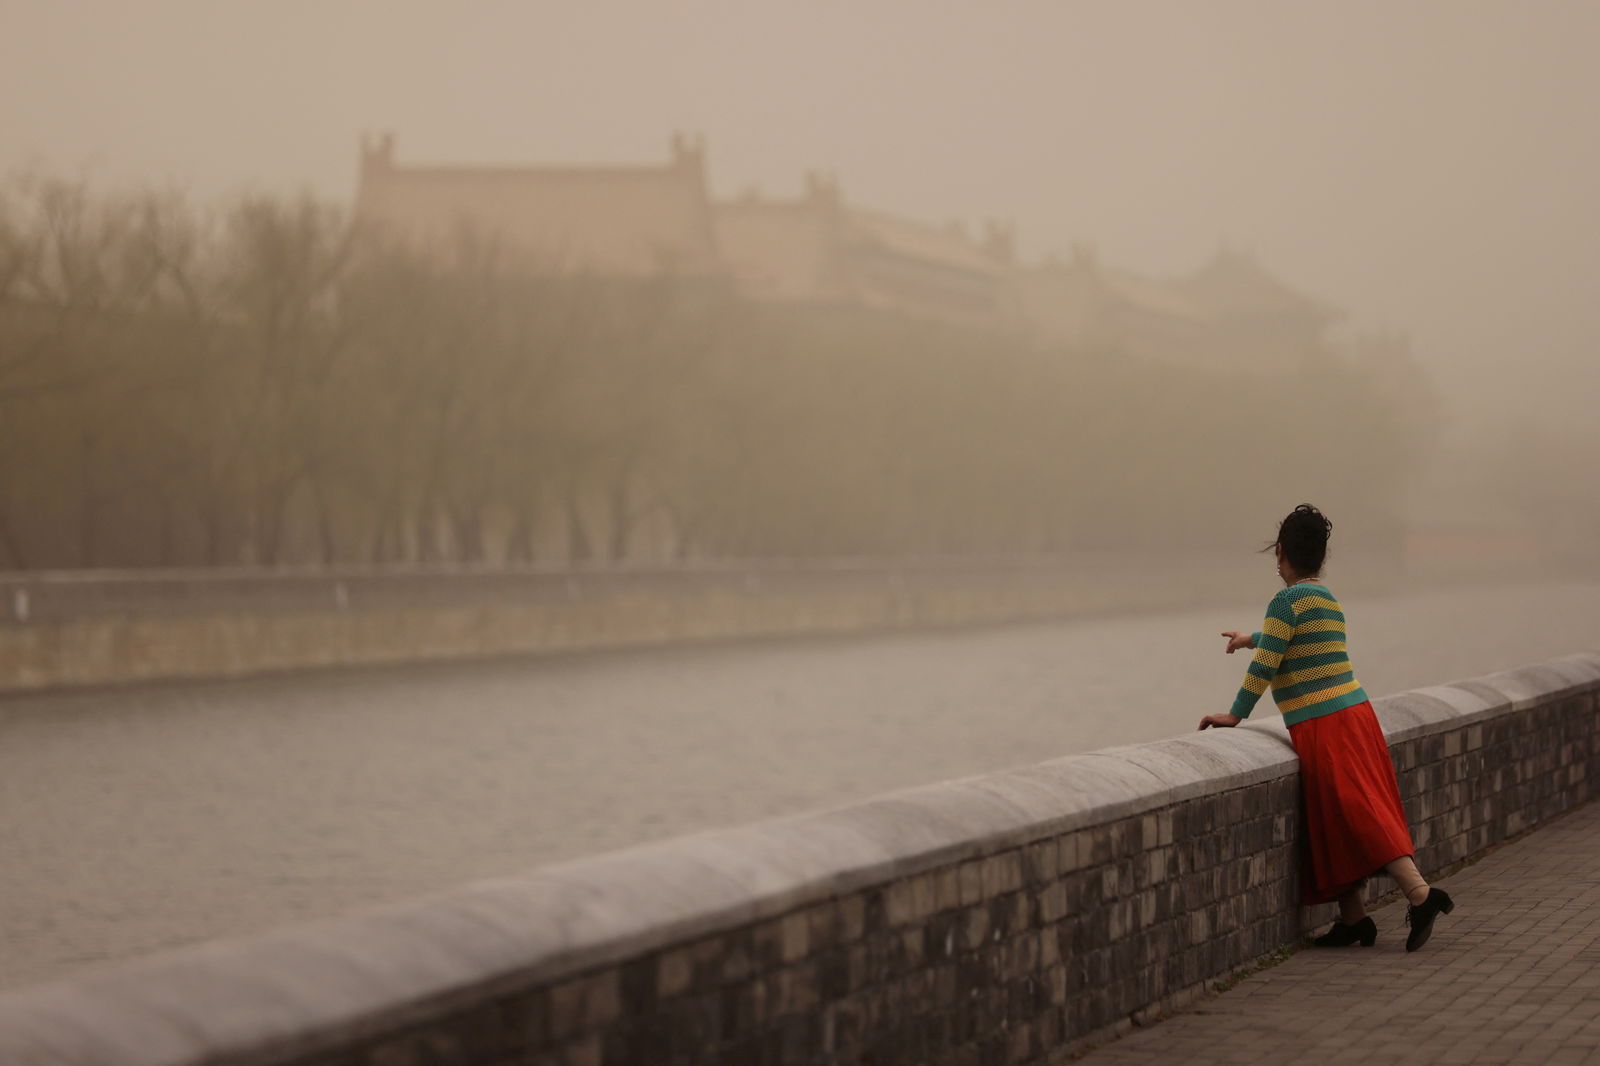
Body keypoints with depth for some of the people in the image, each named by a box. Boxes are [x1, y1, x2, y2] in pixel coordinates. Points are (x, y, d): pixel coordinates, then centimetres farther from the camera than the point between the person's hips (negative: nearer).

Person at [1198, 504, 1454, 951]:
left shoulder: (1287, 600, -10)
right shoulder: (1329, 600, 17)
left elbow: (1265, 665, -14)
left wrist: (1236, 715, -6)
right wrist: (1252, 638, 54)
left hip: (1320, 726, -8)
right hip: (1355, 710, 8)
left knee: (1358, 816, -12)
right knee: (1335, 822, 11)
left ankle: (1420, 893, -22)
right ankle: (1352, 918, 11)